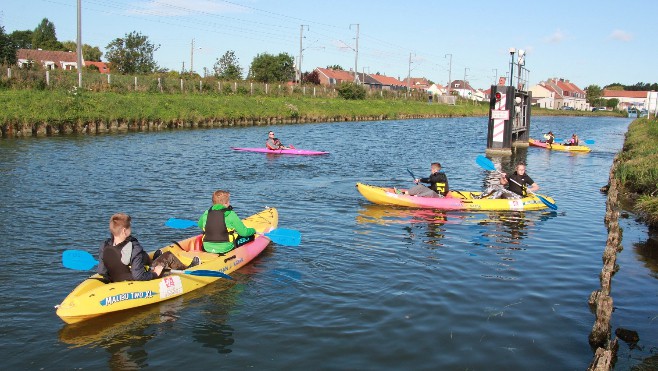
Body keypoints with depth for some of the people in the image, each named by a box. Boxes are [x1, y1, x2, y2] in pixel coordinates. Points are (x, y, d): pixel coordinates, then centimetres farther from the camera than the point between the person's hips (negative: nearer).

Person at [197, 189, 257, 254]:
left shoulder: (206, 214, 0)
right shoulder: (231, 214, -13)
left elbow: (200, 225, 22)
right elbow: (244, 232, -9)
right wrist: (253, 230, 12)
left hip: (207, 248, 5)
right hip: (225, 249, -5)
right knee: (250, 237, 10)